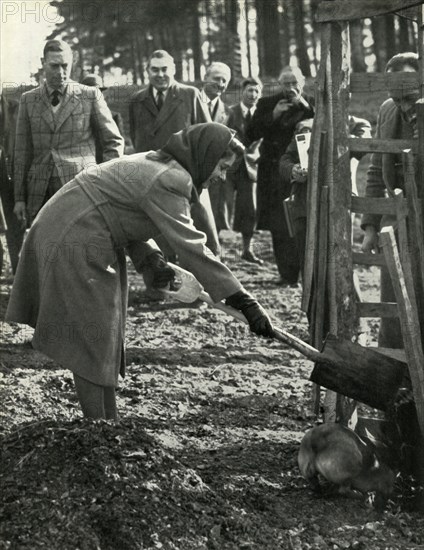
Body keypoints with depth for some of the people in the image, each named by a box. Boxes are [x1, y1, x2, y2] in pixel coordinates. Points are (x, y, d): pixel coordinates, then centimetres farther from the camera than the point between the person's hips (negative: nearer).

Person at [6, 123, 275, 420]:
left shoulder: (156, 163, 10)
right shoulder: (167, 182, -21)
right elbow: (192, 247, -25)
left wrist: (150, 259, -3)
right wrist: (244, 301, -25)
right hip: (73, 246, -10)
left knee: (101, 343, 15)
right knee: (92, 341, -6)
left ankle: (107, 419, 22)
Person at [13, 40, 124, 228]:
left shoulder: (90, 96, 5)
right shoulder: (28, 100, 12)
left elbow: (114, 141, 9)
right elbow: (22, 151, 11)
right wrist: (19, 197, 7)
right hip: (40, 194, 2)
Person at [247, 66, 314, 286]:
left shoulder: (312, 105, 9)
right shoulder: (267, 104, 10)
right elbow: (251, 135, 1)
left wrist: (306, 107, -12)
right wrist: (273, 115, -10)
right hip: (275, 174, 1)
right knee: (280, 228, -3)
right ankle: (288, 274, 1)